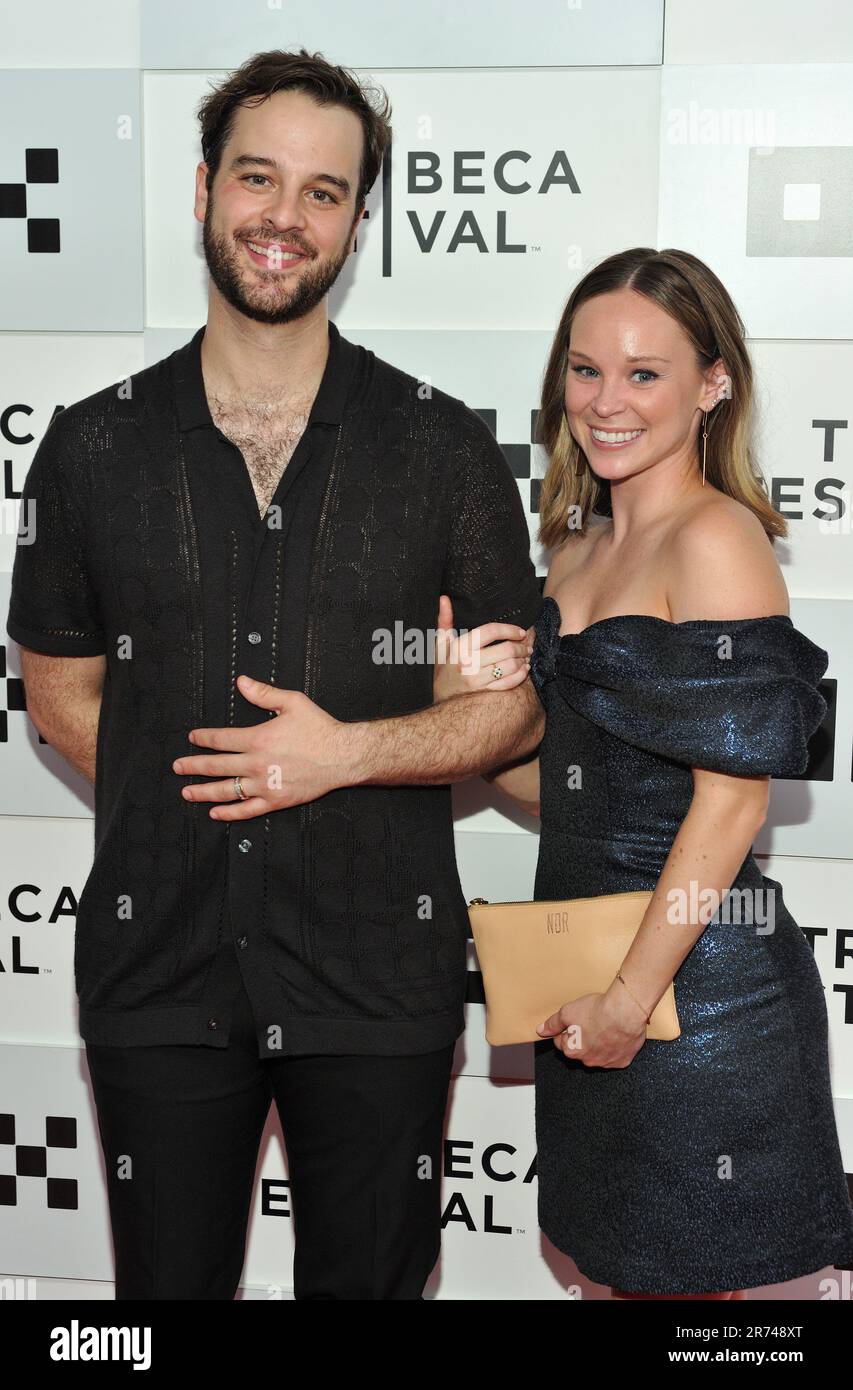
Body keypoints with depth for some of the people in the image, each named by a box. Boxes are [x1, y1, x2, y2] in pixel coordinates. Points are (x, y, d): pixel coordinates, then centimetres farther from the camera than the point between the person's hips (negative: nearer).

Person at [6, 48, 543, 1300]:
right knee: (168, 1287, 14)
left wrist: (345, 751, -13)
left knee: (369, 1282, 15)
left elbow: (520, 701, 2)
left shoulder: (446, 449, -1)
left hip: (378, 965, 0)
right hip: (158, 963, 1)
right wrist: (196, 797, -3)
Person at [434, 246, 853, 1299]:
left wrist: (631, 999, -17)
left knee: (683, 1276, 8)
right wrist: (464, 707, -5)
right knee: (616, 1266, 18)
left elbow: (732, 798, -19)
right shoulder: (579, 548, 11)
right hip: (586, 979, 8)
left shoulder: (718, 540, -15)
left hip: (694, 977, -8)